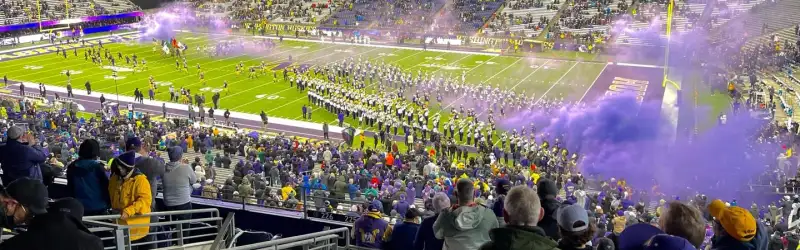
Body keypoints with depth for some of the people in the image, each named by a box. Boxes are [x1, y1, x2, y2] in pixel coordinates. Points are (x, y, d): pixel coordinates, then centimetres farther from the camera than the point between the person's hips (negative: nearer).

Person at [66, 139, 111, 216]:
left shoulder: (72, 167, 2)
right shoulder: (98, 167, -12)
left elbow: (69, 188, 12)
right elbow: (105, 186, -9)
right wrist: (109, 204, 3)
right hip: (98, 208, -4)